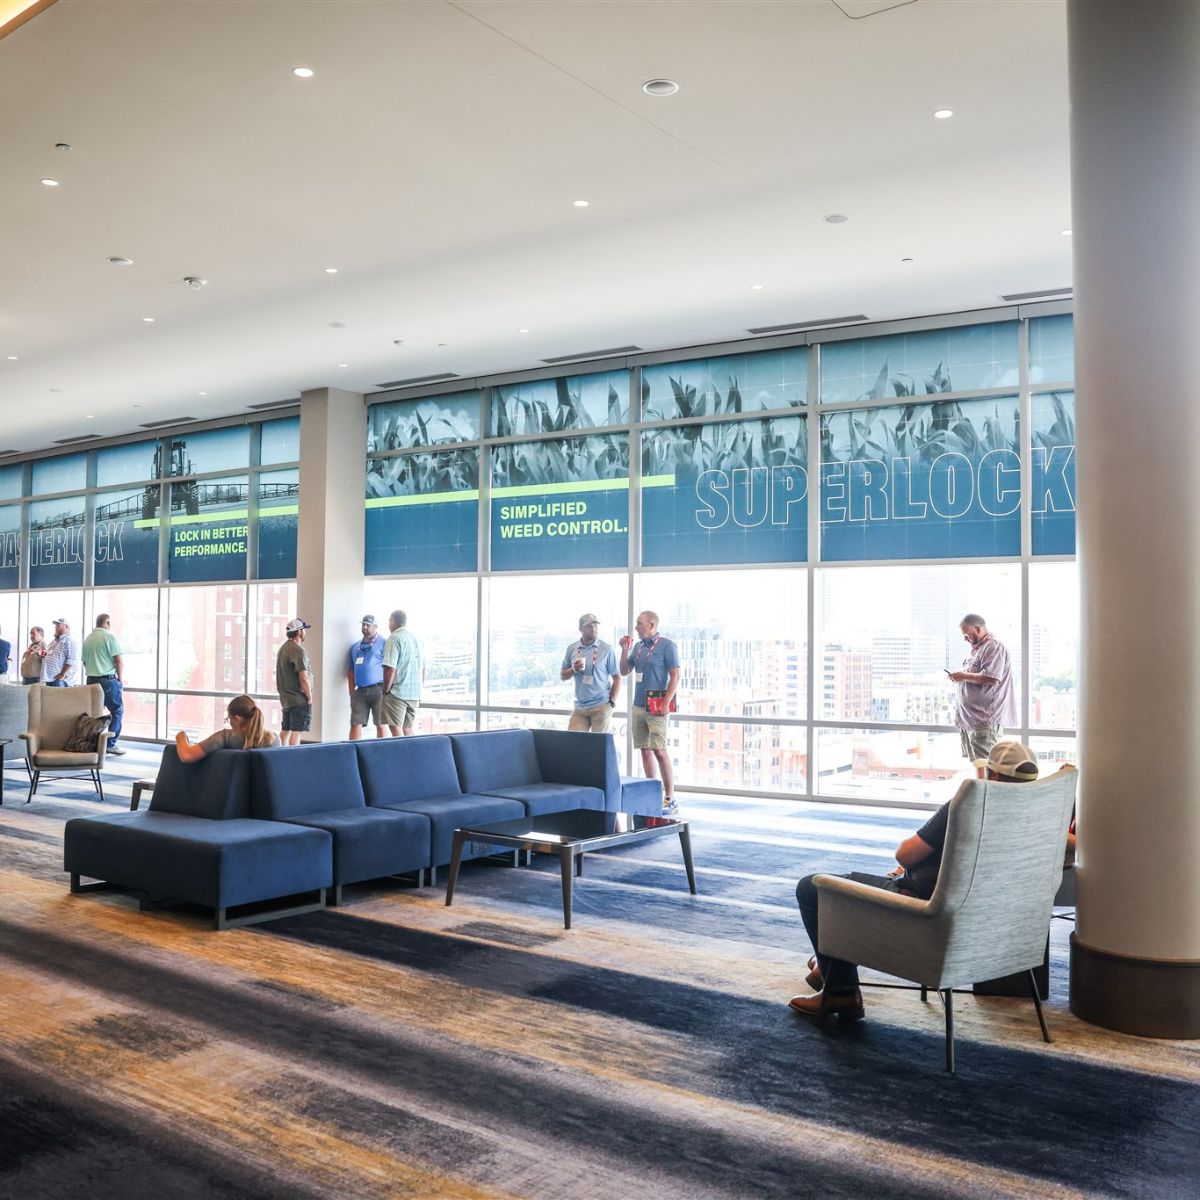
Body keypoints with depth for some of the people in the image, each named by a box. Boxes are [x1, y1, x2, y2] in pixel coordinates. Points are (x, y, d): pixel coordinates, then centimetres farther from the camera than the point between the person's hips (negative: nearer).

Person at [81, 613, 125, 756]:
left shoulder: (88, 639, 10)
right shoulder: (109, 637, -9)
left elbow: (84, 661, 15)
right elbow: (118, 659, -12)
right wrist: (119, 677, -1)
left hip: (91, 679, 6)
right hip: (108, 679, -6)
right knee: (117, 710, 2)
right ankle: (111, 744, -4)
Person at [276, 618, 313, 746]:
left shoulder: (283, 648, 14)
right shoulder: (298, 650, -16)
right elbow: (303, 677, -21)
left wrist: (283, 693, 20)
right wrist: (309, 697, -11)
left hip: (285, 698, 9)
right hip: (299, 699, -9)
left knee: (286, 731, 13)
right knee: (296, 731, -8)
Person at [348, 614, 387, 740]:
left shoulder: (383, 644, 0)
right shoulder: (355, 647, 18)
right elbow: (351, 672, 18)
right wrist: (352, 694, 9)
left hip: (377, 690, -5)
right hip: (360, 691, 5)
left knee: (380, 725, 1)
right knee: (355, 724, -1)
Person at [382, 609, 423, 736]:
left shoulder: (394, 639, -9)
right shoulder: (416, 640, 14)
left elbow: (390, 669, -17)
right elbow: (423, 670, 19)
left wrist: (385, 691, -8)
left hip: (397, 692, -7)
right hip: (414, 693, 7)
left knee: (396, 728, -5)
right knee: (408, 728, 13)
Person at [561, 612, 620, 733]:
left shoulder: (607, 649, -2)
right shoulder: (571, 649, 7)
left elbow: (617, 677, 0)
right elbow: (562, 675, 13)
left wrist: (612, 702, -6)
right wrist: (573, 670, -9)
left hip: (601, 706, -3)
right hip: (579, 707, 3)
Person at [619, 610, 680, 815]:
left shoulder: (667, 646, -5)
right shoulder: (638, 646, 14)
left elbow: (675, 677, -10)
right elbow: (624, 672, 19)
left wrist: (666, 704, -17)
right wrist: (625, 650, 5)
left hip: (656, 706, -7)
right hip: (638, 705, 7)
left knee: (659, 751, -11)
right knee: (645, 751, 7)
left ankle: (670, 799, -6)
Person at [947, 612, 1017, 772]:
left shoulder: (993, 647, -10)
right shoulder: (977, 648, 21)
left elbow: (991, 678, -22)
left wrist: (963, 676, -13)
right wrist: (959, 677, 14)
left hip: (984, 719, -10)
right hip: (970, 717, 10)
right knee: (973, 763, 11)